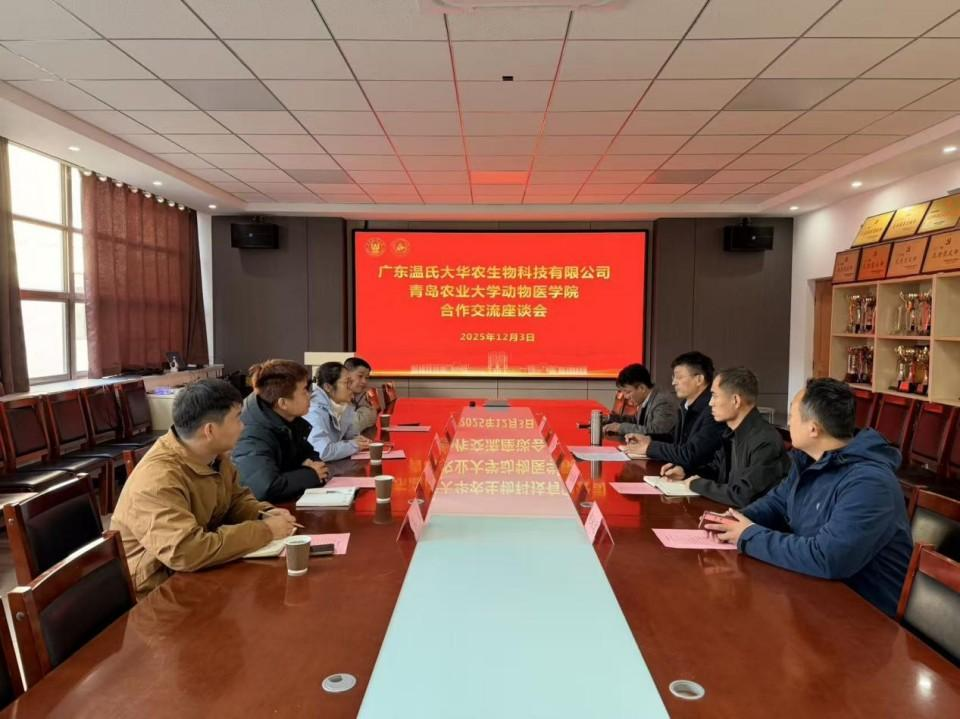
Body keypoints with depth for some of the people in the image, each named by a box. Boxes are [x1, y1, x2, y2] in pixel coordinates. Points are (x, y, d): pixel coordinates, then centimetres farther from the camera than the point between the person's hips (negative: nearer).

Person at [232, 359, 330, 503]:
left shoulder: (290, 420, -1)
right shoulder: (252, 436, -26)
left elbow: (308, 454, 15)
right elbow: (266, 488, -40)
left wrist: (311, 464, -9)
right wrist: (311, 474, -24)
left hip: (292, 500, 7)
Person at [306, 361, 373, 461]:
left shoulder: (346, 406, 0)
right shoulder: (315, 412, -24)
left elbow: (351, 434, 15)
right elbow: (323, 452, -35)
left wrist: (358, 440, -7)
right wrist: (354, 445, -21)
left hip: (333, 465, 7)